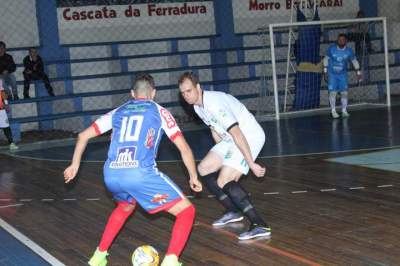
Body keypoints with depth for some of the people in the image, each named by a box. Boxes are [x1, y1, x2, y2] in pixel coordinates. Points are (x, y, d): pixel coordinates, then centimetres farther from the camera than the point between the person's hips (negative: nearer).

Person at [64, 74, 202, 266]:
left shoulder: (118, 112, 25)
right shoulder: (159, 111, 16)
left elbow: (83, 136, 28)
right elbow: (183, 147, 13)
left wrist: (75, 165, 39)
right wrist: (193, 177, 25)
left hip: (111, 176, 5)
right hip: (141, 174, -5)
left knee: (125, 206, 38)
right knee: (187, 211, 7)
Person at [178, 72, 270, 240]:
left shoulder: (215, 103, -26)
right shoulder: (198, 106, 5)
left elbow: (237, 134, -29)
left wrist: (251, 164, -29)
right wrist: (222, 156, 24)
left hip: (250, 137, -10)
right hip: (231, 139, 10)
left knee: (224, 182, -21)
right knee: (204, 169, 10)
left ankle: (260, 226, -23)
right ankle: (233, 212, 20)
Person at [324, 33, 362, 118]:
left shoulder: (349, 51, -12)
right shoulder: (331, 49, -15)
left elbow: (354, 61, 4)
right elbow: (326, 59, 2)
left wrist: (358, 73, 7)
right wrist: (325, 70, 2)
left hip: (343, 74, 2)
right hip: (332, 74, -1)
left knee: (344, 92, -3)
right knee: (333, 92, -8)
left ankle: (344, 111, 10)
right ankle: (333, 111, 2)